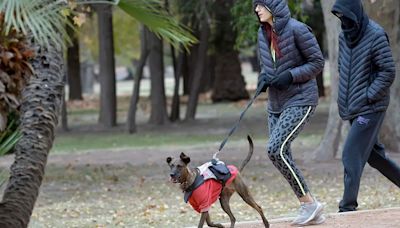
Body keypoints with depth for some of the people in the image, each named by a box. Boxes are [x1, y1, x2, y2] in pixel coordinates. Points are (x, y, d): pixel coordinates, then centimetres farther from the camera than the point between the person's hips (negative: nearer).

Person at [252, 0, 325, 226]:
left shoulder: (296, 29, -14)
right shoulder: (263, 33, 8)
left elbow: (317, 63, -10)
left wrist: (290, 76, -20)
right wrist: (263, 79, -2)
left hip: (300, 100, -8)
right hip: (277, 103, 8)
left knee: (276, 149, -21)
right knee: (282, 155, 3)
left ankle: (309, 202, -9)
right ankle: (313, 212, 12)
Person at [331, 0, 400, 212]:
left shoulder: (376, 36, -15)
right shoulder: (345, 36, 8)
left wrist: (367, 97, -16)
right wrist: (345, 96, 10)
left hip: (371, 108, -8)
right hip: (353, 108, 8)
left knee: (351, 154, -11)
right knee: (373, 154, 14)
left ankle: (348, 206, -9)